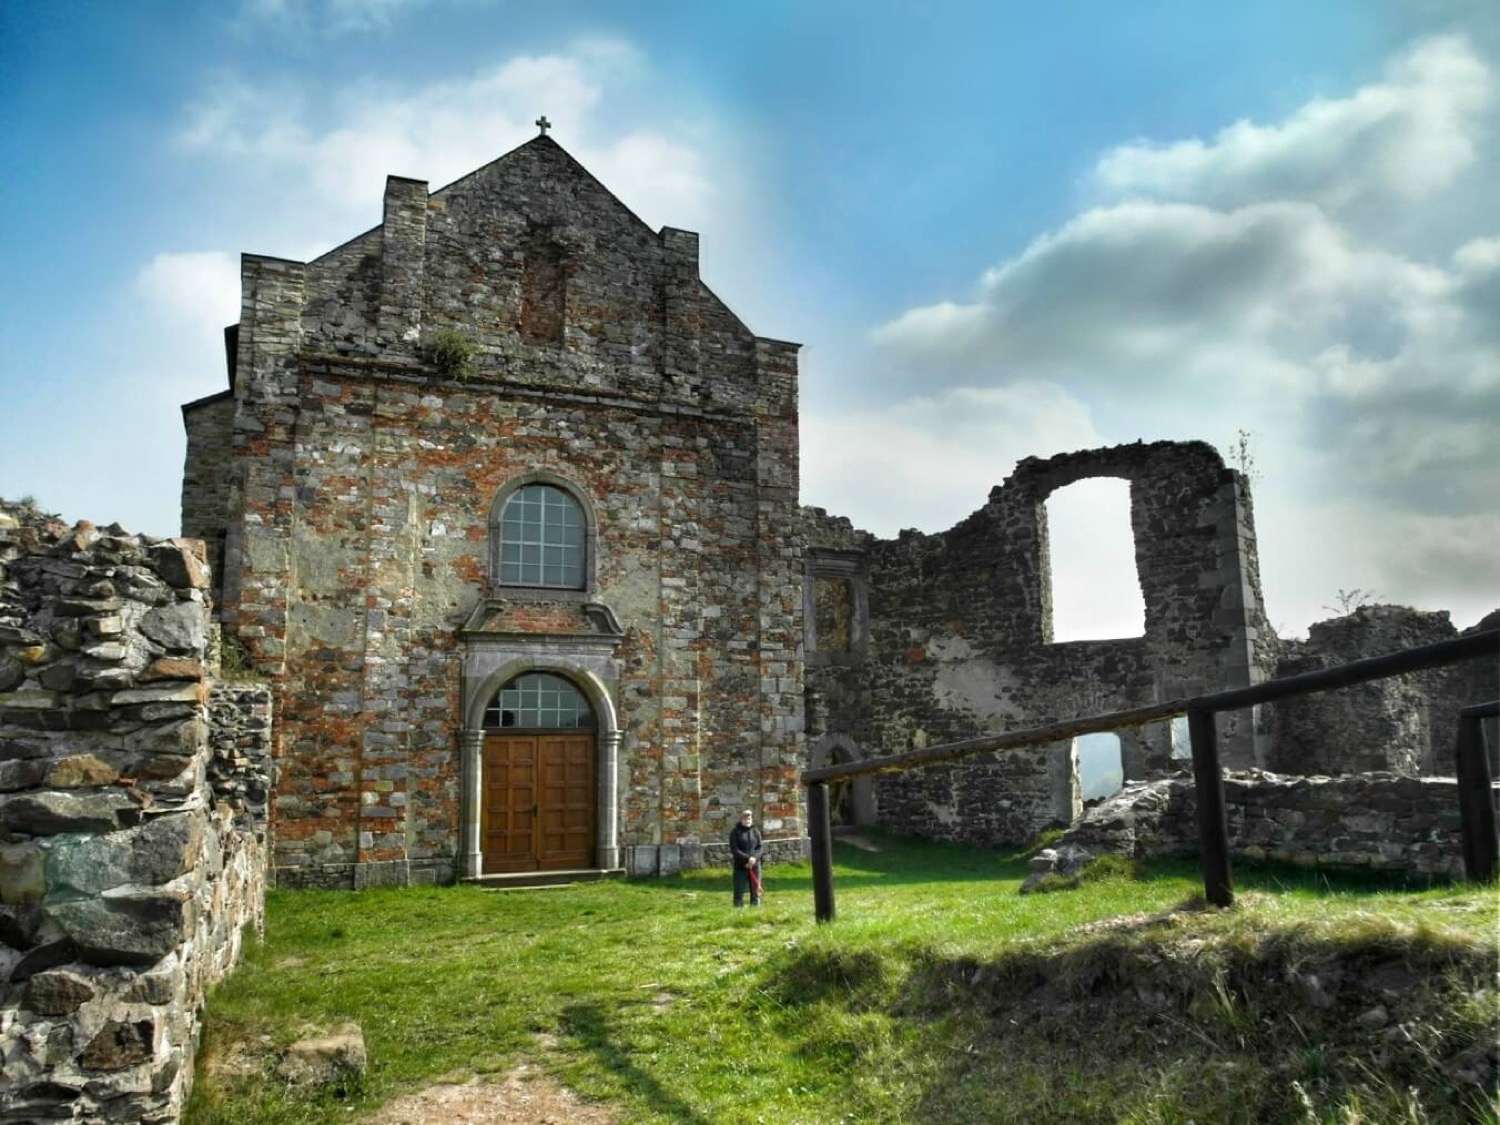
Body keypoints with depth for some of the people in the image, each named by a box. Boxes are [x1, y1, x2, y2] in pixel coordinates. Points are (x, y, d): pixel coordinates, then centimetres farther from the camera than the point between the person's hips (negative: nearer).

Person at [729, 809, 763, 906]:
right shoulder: (735, 832, -1)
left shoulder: (756, 831, 9)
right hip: (740, 867, -3)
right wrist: (748, 859, -19)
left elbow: (759, 848, 4)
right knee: (738, 893, -2)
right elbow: (734, 850, -9)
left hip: (755, 866, 3)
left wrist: (754, 858, -16)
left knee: (756, 891, 6)